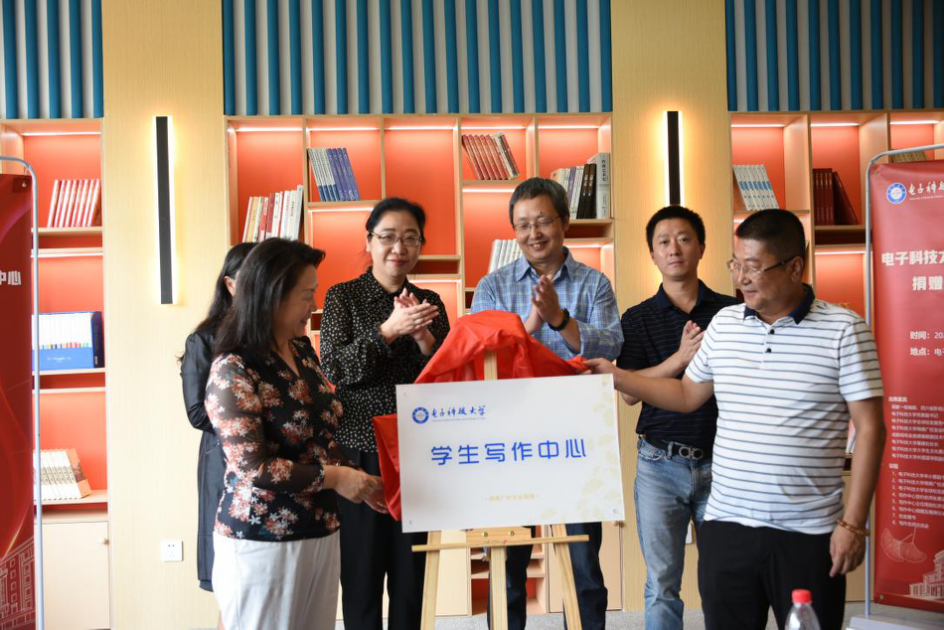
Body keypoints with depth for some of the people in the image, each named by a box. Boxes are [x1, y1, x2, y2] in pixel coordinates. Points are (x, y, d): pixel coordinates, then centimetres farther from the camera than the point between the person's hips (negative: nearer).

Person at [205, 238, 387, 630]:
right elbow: (252, 468, -21)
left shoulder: (302, 350, 7)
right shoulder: (234, 371, -16)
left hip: (320, 533, 7)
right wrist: (334, 478, -16)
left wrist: (355, 479, 6)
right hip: (264, 542, -7)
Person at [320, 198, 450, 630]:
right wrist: (389, 330, -21)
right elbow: (334, 368, -10)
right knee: (361, 571, 1)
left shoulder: (429, 302, 9)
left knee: (412, 573, 8)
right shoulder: (343, 296, 0)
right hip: (360, 452, -3)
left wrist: (422, 337, -14)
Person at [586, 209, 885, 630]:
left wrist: (853, 522, -10)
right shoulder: (723, 324, 8)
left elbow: (869, 430, -6)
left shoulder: (843, 330, -6)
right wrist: (613, 375, 10)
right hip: (726, 526, 4)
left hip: (808, 533, -3)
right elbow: (687, 395, 19)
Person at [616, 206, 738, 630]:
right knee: (662, 584, 4)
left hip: (720, 462, 0)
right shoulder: (638, 319, 6)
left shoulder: (731, 312, 5)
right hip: (661, 464, 0)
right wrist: (680, 358, -17)